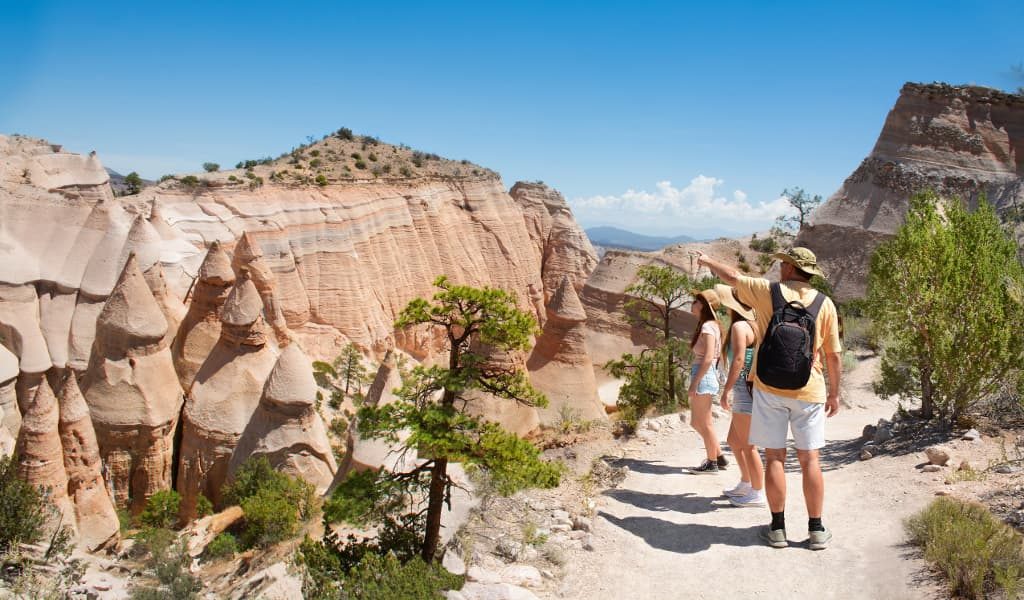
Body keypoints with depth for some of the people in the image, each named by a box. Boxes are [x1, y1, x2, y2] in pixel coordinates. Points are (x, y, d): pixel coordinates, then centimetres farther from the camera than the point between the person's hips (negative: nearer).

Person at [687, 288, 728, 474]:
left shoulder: (708, 327, -15)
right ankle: (719, 457, 24)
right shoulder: (710, 325, 14)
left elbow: (708, 358, -21)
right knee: (696, 422, 17)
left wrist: (694, 383, -20)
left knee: (704, 423, 2)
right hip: (703, 376, 10)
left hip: (703, 377, -10)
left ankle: (712, 463, 14)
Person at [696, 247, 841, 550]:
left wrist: (707, 261, 29)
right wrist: (834, 392, 13)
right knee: (809, 458, 6)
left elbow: (732, 276, 11)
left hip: (769, 389, -1)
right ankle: (816, 530, 12)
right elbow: (833, 355, 2)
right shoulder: (825, 304, -1)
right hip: (808, 391, 1)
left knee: (775, 457, 5)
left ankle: (778, 528, 11)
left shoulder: (767, 292, -4)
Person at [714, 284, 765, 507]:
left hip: (745, 389, -10)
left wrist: (726, 391, -19)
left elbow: (738, 360, -20)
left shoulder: (739, 326, -12)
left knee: (747, 445, -1)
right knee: (733, 440, 20)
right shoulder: (753, 326, 16)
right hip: (748, 390, 10)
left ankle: (757, 493, 7)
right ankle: (745, 484, 30)